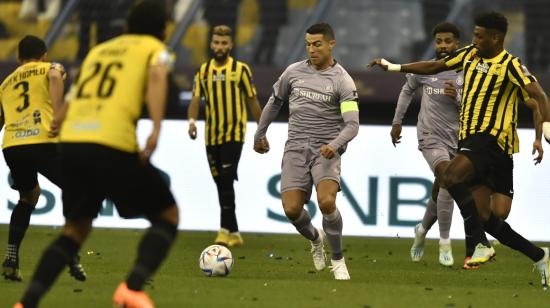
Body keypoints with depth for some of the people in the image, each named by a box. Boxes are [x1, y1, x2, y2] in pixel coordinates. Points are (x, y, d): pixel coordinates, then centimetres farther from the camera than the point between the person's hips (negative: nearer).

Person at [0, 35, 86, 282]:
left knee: (28, 197, 29)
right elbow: (55, 77, -8)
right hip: (42, 141, -5)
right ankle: (73, 257, -3)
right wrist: (57, 115, -14)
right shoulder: (50, 68, 17)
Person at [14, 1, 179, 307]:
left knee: (76, 228, 22)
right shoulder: (155, 49, 12)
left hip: (69, 143, 5)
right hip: (113, 146, -5)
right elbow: (157, 76, -10)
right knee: (167, 215, 13)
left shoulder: (98, 50, 28)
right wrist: (157, 128, -21)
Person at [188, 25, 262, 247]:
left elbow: (253, 101, 4)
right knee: (221, 184, 8)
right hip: (212, 136, 5)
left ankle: (225, 231, -16)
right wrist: (192, 120, -17)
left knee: (226, 181, -16)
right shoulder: (203, 71, 9)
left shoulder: (241, 69, -1)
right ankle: (234, 233, 16)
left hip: (234, 134, -5)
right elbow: (196, 99, 3)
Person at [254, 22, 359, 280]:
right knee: (292, 209, -11)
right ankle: (315, 238, 25)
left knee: (326, 202, -26)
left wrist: (335, 145, -30)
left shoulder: (342, 81, -5)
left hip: (326, 150, -3)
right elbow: (275, 102, 23)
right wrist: (260, 134, 29)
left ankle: (338, 261, -5)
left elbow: (352, 125, -12)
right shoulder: (294, 72, 6)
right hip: (296, 148, 3)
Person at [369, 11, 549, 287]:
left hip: (492, 139, -8)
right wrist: (394, 67, 23)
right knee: (483, 216, 5)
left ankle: (480, 245, -25)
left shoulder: (510, 65, -10)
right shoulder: (469, 55, 12)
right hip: (470, 138, 8)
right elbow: (434, 67, 23)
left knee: (451, 177, -31)